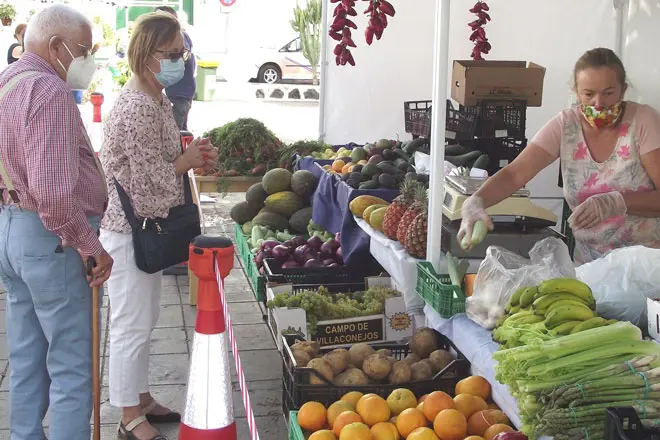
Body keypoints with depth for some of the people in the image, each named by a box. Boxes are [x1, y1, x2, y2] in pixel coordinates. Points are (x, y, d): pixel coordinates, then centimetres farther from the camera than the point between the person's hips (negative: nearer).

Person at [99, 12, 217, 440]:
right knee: (131, 324, 2)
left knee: (145, 320, 20)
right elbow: (149, 177, -24)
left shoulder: (157, 100, 9)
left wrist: (192, 154, 1)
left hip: (148, 227, 10)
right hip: (130, 229, -10)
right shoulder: (138, 107, -23)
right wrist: (190, 160, -9)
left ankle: (141, 398, 35)